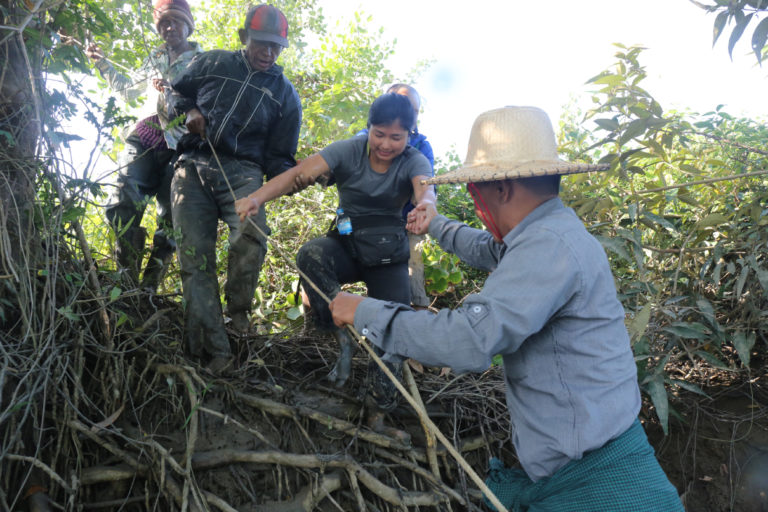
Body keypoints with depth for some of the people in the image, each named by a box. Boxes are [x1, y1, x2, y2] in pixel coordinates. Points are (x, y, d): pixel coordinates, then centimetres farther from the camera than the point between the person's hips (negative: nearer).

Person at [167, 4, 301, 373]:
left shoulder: (285, 95, 12)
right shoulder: (212, 64, 13)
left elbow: (277, 157, 10)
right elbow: (175, 91, 25)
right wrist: (188, 111, 2)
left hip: (242, 171, -1)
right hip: (193, 166, 1)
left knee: (251, 236, -32)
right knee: (194, 256, -9)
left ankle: (238, 311, -6)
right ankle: (215, 352, -8)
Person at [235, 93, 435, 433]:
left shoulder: (413, 162, -10)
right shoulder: (349, 151, -10)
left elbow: (425, 188, -33)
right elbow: (301, 173, -24)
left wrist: (426, 207, -60)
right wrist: (259, 197, -42)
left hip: (388, 255, 0)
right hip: (346, 244, 0)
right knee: (310, 255, -32)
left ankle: (378, 411, 4)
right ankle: (343, 336, -18)